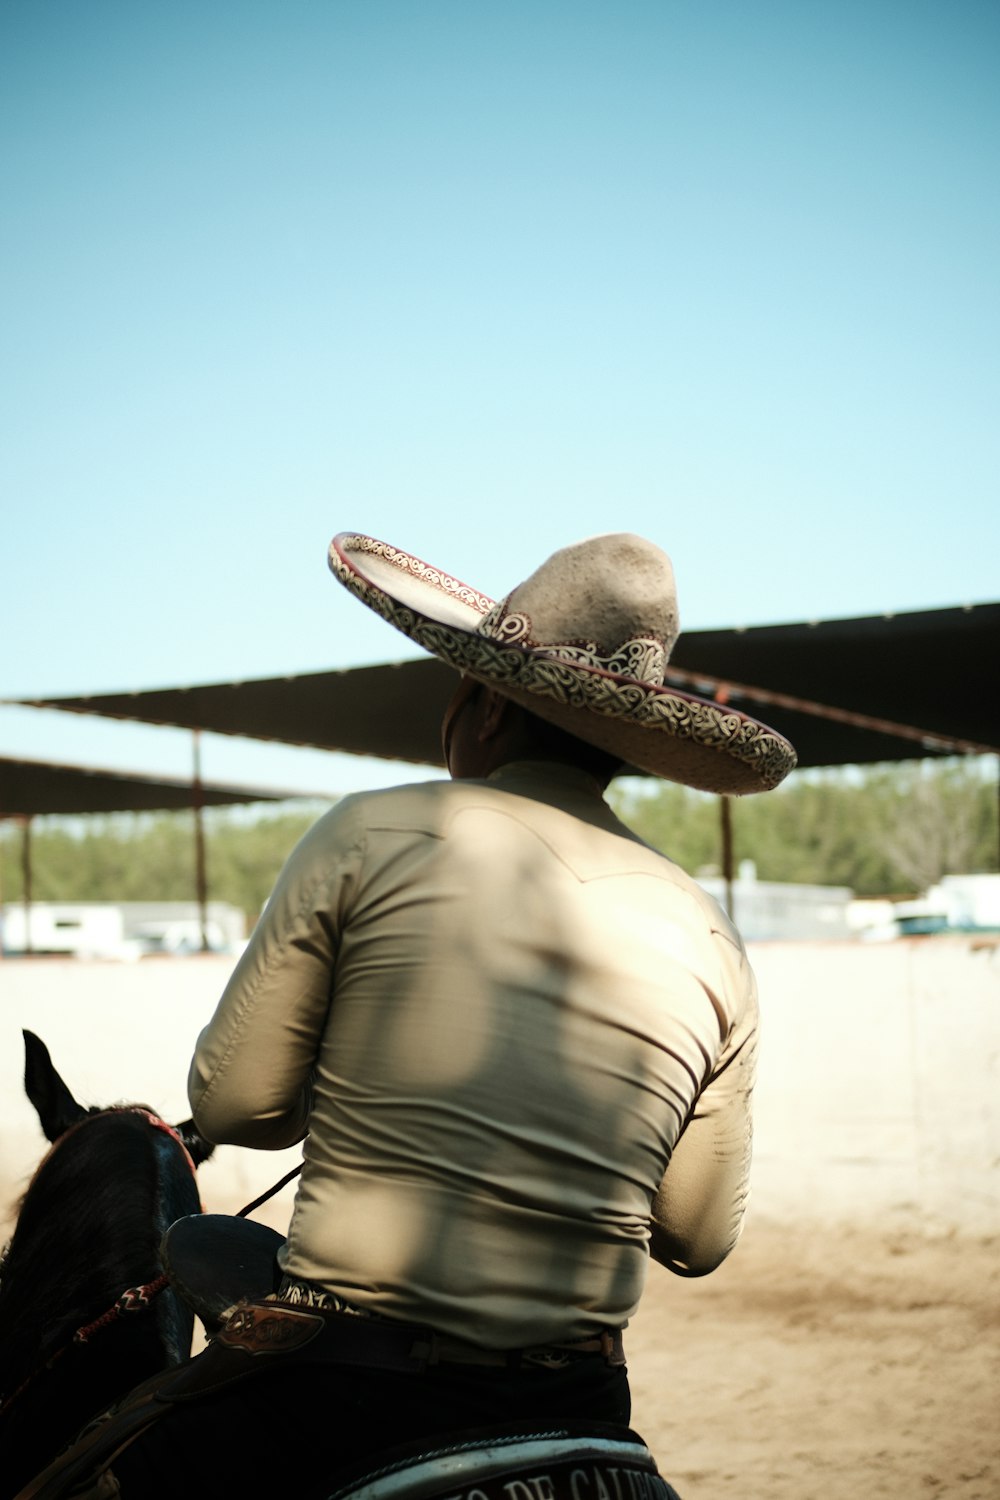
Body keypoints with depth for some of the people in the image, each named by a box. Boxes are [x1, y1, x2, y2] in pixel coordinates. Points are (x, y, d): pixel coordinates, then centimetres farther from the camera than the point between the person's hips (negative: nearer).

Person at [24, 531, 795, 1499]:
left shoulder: (373, 835, -7)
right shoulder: (709, 944, 3)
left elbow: (231, 1105, -4)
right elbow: (699, 1241, 8)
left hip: (334, 1400, -4)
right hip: (571, 1415, 4)